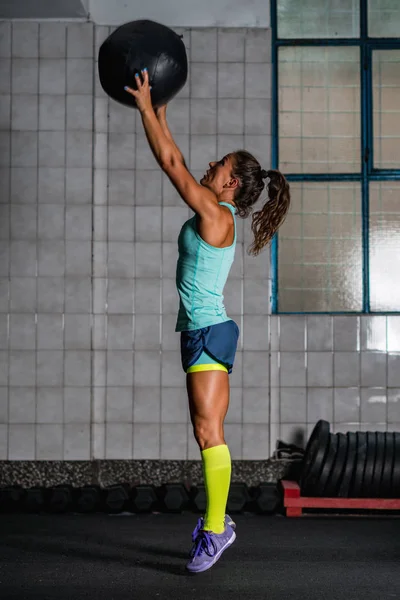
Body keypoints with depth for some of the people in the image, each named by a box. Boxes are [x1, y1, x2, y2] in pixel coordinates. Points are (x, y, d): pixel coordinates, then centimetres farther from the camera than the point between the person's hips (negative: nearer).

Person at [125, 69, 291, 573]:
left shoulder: (216, 215, -13)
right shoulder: (215, 213, 12)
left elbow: (170, 163, -12)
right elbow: (176, 164, 22)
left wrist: (145, 107, -5)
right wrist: (158, 115, 26)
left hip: (207, 333, -10)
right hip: (205, 333, 10)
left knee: (208, 433, -9)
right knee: (208, 433, 12)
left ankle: (214, 530, -5)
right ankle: (216, 521, 19)